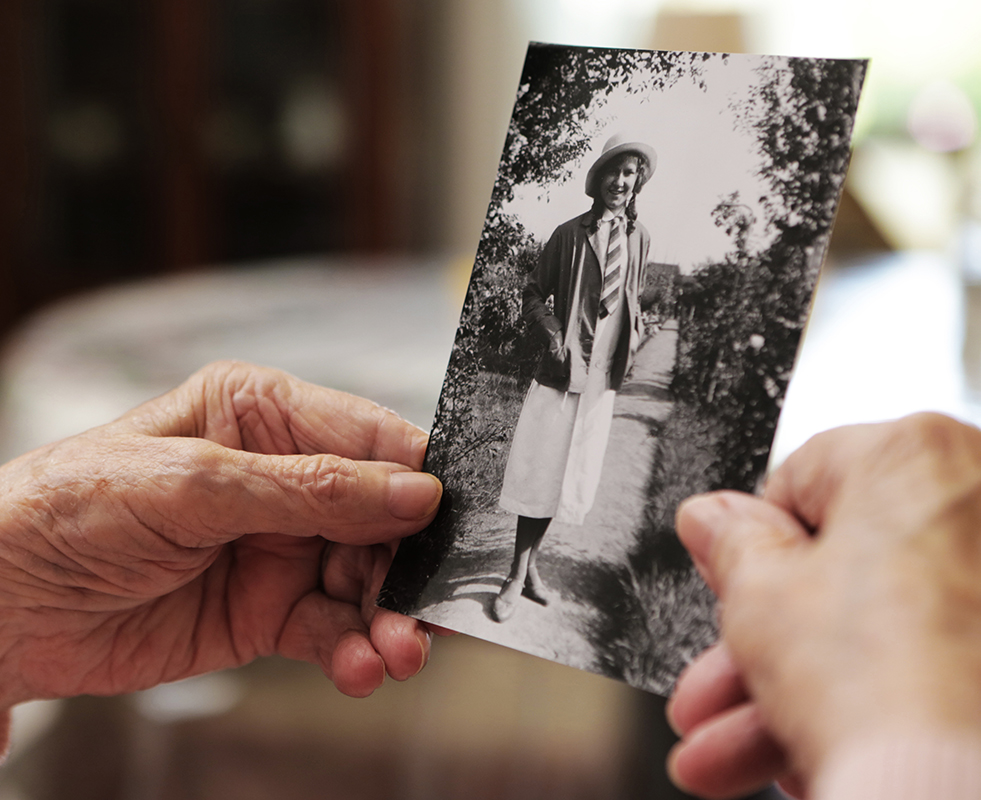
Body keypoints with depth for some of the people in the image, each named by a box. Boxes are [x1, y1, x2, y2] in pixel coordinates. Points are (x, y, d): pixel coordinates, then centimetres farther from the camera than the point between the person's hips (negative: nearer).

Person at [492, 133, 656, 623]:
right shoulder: (569, 234, -2)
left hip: (602, 378, 4)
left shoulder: (639, 239, 8)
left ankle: (530, 567, 23)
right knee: (540, 472, -3)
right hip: (562, 369, -4)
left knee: (570, 476, 9)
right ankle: (518, 577, 6)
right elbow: (534, 294, 3)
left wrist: (632, 341, 8)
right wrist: (551, 333, -13)